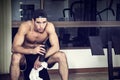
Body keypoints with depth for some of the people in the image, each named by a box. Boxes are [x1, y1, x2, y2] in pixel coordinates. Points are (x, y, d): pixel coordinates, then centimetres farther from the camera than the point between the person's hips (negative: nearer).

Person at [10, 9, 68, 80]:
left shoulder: (49, 26, -21)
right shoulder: (25, 26, -26)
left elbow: (56, 46, -25)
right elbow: (14, 47, -32)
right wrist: (32, 51, -49)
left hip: (40, 53, 2)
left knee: (62, 56, -22)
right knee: (15, 57, -36)